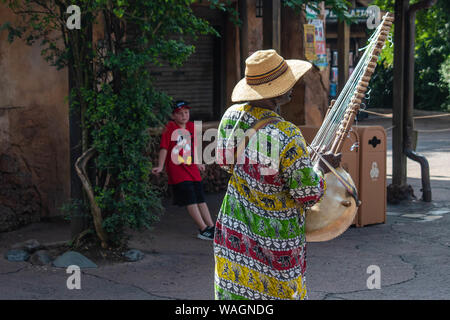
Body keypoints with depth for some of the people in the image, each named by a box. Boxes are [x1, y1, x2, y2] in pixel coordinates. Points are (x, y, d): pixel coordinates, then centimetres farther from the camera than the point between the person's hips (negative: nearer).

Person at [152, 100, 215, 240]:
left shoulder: (191, 127, 9)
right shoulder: (170, 128, -8)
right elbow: (164, 148, -10)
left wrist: (198, 163, 29)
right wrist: (160, 166, -16)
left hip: (191, 168, 6)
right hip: (176, 169, -6)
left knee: (200, 199, 10)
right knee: (190, 199, -8)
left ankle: (211, 227, 15)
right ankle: (203, 229, -5)